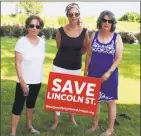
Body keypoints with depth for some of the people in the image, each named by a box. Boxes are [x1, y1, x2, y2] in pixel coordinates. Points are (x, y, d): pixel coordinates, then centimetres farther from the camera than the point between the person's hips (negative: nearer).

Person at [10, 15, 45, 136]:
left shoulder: (42, 41, 0)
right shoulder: (22, 42, -14)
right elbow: (17, 63, -15)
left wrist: (40, 76, 13)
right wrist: (22, 81, -18)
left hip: (37, 81, 5)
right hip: (24, 81, -5)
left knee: (31, 103, 21)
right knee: (18, 105, 2)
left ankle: (29, 125, 40)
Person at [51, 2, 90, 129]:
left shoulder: (84, 31, -7)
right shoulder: (61, 31, -8)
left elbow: (83, 51, 6)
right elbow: (59, 48, 5)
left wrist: (88, 43, -6)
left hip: (75, 68, 1)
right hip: (59, 66, -1)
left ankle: (72, 117, 40)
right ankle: (56, 120, 25)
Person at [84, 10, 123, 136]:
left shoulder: (117, 37, -6)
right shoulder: (94, 35, 2)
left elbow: (118, 58, -8)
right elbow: (89, 55, 7)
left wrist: (109, 72, -18)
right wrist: (85, 71, 5)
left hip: (109, 75, -3)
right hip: (94, 74, 3)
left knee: (110, 101, 8)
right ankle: (95, 125, 32)